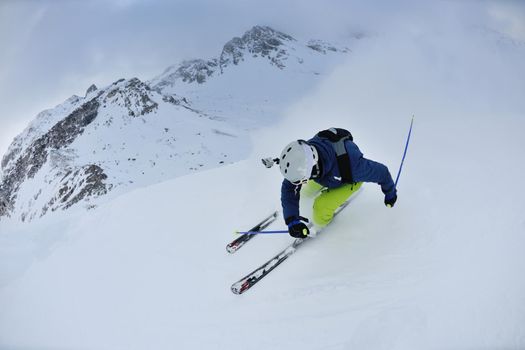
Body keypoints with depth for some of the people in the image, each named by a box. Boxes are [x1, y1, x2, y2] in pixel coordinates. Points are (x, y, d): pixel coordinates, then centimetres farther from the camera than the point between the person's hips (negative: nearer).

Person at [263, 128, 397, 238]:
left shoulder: (349, 165, -49)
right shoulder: (303, 155, -37)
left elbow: (380, 171, -29)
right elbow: (289, 189, -25)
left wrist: (390, 192, -8)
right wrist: (292, 220, -36)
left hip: (350, 179, -4)